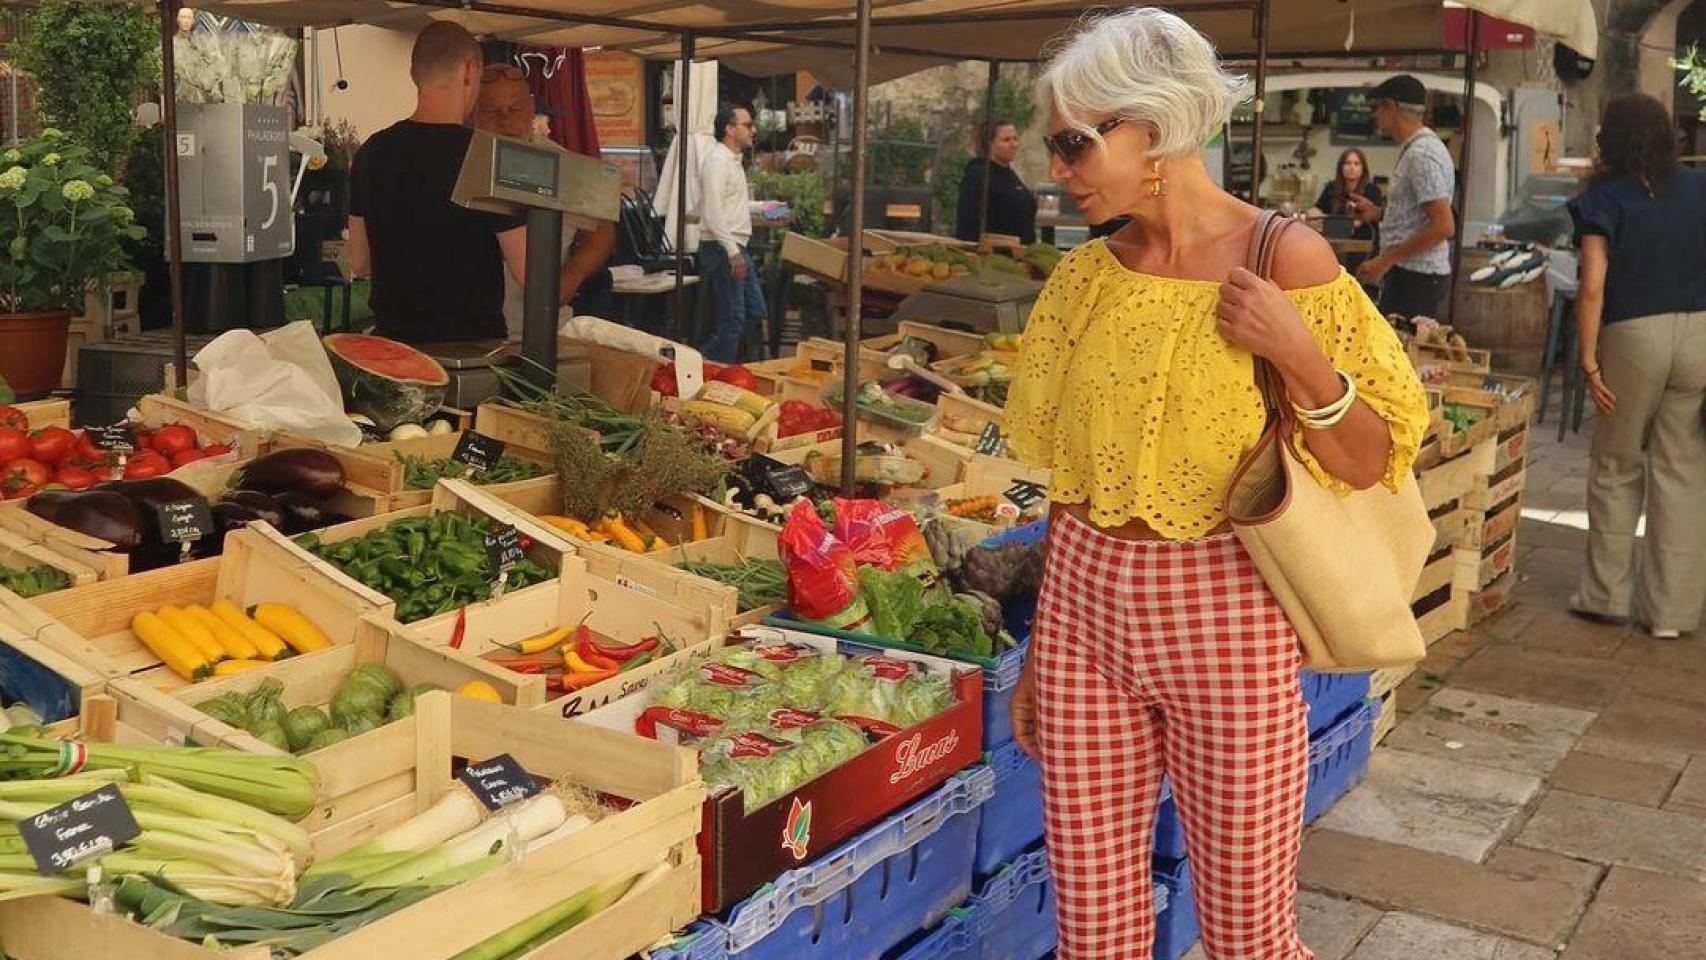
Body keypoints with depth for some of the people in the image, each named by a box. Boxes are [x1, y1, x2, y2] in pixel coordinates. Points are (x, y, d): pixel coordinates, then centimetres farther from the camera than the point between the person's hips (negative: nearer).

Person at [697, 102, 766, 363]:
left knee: (754, 311, 14)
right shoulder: (717, 161, -15)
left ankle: (707, 360, 21)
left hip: (737, 247, 11)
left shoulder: (733, 160, 17)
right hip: (721, 249, -11)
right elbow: (713, 213, -23)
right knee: (732, 320, -7)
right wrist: (732, 253, -26)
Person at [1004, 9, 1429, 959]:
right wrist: (1040, 648, 14)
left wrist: (1297, 354, -23)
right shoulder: (1089, 274, 5)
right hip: (1085, 600, 4)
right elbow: (1069, 478, 11)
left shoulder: (1284, 259, -8)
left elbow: (1370, 463, -6)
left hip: (1220, 608, -4)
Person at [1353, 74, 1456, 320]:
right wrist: (1379, 214, 16)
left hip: (1415, 278, -10)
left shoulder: (1421, 153, -16)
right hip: (1410, 272, 10)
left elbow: (1444, 226, -22)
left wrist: (1385, 261, -21)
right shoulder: (1413, 148, 17)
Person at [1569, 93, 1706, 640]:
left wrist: (1589, 362, -7)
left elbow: (1592, 287, -10)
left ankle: (1608, 595, 20)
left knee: (1616, 468, 13)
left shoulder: (1604, 199, -3)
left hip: (1634, 335, -2)